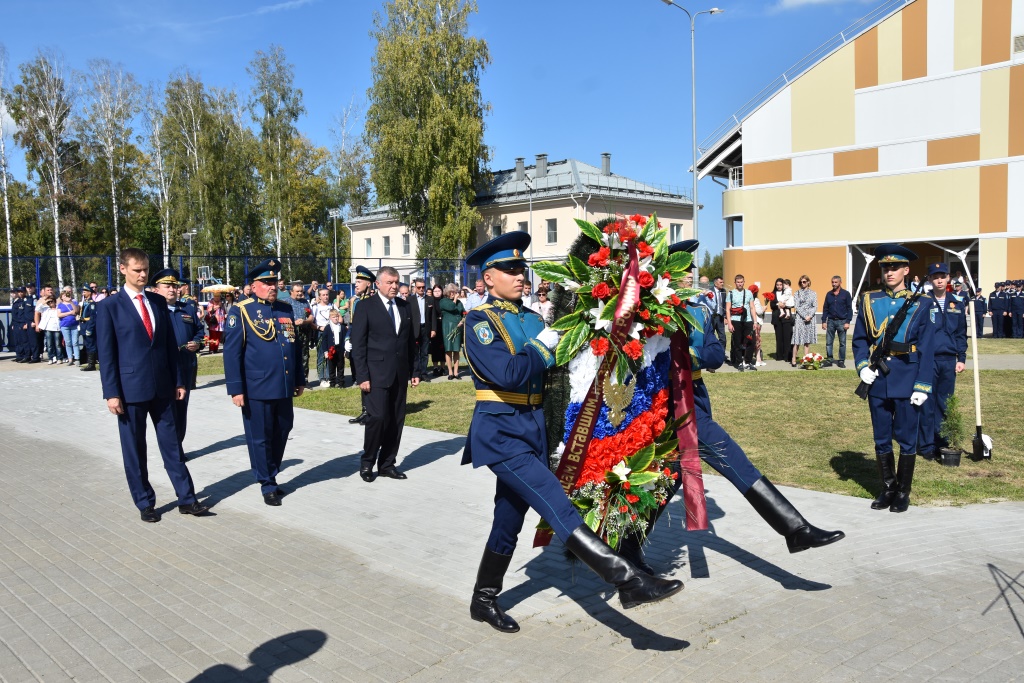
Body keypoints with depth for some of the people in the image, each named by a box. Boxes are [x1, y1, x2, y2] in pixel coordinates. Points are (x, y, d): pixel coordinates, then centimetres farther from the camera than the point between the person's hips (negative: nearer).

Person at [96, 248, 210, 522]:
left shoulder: (158, 302, 9)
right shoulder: (109, 306, -4)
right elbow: (106, 353, -6)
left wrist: (178, 381, 7)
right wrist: (112, 393, -11)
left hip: (162, 386, 4)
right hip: (130, 387, -3)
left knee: (171, 444, 8)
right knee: (134, 449, 7)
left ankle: (186, 499, 13)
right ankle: (145, 503, 18)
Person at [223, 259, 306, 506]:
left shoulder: (286, 309, 12)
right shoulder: (241, 311, -5)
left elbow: (296, 346, 19)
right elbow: (231, 352, -8)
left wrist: (299, 379, 17)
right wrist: (235, 389, -12)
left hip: (284, 389, 6)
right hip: (256, 390, -5)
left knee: (281, 435, 14)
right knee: (260, 439, 5)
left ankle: (271, 476, 32)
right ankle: (268, 485, 18)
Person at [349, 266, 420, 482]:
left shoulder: (404, 306, 11)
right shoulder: (366, 307, -4)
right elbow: (358, 344, -7)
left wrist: (414, 370, 10)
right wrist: (362, 376, -12)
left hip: (400, 373, 5)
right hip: (377, 373, -5)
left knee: (396, 420, 6)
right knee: (378, 417, -10)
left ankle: (387, 464, 18)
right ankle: (367, 463, 9)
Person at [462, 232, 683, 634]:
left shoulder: (531, 318, 14)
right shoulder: (479, 321, -8)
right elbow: (507, 374, -21)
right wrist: (542, 347, -9)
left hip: (533, 428, 8)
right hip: (500, 431, -8)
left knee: (510, 518, 14)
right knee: (555, 502, -16)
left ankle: (484, 601, 30)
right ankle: (628, 580, -21)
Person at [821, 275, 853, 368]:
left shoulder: (846, 294, -1)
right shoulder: (829, 294, 8)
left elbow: (849, 309, -2)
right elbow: (825, 308, 11)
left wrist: (848, 322, -9)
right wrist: (823, 321, 4)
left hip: (842, 321, -3)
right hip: (831, 321, 3)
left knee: (842, 343, 4)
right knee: (828, 342, 2)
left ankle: (841, 361, 10)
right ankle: (829, 360, 10)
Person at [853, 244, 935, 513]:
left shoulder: (918, 304, -1)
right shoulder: (868, 301, 6)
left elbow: (925, 348, -3)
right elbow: (860, 340, 8)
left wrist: (922, 386, -8)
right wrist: (863, 366, -10)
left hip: (906, 380, -2)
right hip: (877, 380, 2)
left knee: (907, 439, 6)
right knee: (882, 438, 11)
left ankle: (903, 492, 19)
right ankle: (887, 488, 25)